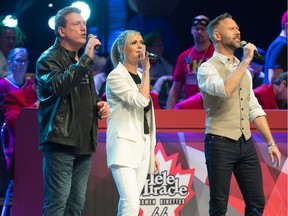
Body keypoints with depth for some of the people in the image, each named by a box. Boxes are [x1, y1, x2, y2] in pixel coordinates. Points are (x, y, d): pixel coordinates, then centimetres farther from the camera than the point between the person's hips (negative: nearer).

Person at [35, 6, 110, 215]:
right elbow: (59, 85, -26)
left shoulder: (82, 61, 20)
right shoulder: (49, 59, -5)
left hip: (84, 143, 8)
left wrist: (100, 105, 11)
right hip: (60, 142, -8)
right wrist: (86, 59, -26)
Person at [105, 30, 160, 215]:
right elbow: (141, 101, -20)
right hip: (125, 145, -7)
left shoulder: (140, 76, 17)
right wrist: (147, 69, -12)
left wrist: (152, 152, 18)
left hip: (142, 147, 7)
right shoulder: (116, 77, -7)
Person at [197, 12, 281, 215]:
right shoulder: (208, 68, -5)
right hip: (220, 143, -7)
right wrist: (246, 61, -19)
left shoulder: (243, 68, 17)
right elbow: (225, 90, -27)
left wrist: (271, 142, 12)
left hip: (246, 143, 7)